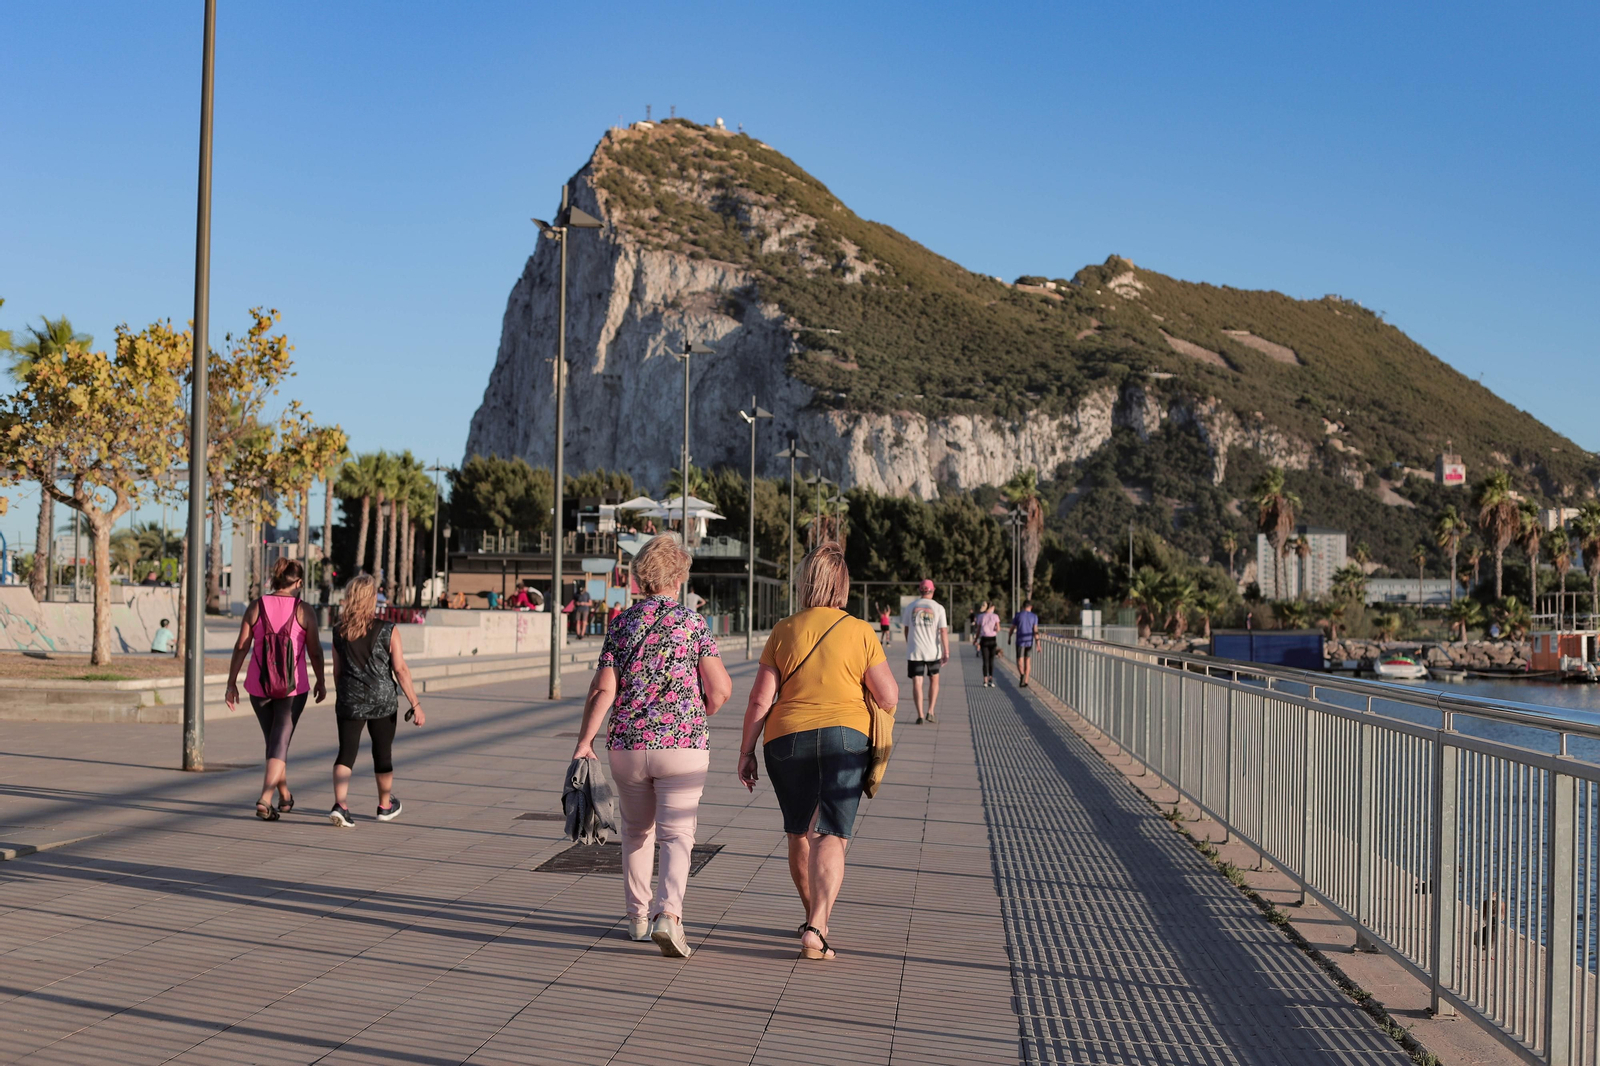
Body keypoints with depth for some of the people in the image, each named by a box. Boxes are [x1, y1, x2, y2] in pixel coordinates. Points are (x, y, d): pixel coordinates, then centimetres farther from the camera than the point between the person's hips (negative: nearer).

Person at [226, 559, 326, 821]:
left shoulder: (256, 607, 0)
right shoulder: (304, 610, -7)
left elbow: (241, 647, -1)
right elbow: (314, 651, -4)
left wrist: (231, 683, 5)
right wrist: (321, 682, 10)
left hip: (259, 685, 3)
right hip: (292, 687, -3)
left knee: (273, 740, 19)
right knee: (280, 743, 1)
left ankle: (285, 797, 33)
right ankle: (265, 799, -15)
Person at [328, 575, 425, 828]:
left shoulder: (339, 631, 1)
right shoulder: (388, 631, -8)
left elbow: (337, 671, 9)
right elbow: (400, 670, -10)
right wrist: (415, 705, -7)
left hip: (349, 700, 2)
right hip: (382, 699, -2)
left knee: (346, 753, 3)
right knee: (383, 753, 14)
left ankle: (340, 804, -17)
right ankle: (385, 806, 31)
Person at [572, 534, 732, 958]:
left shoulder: (622, 623, 2)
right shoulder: (692, 622, -3)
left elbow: (603, 689, -4)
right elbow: (721, 689, -6)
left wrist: (585, 740, 1)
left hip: (627, 744, 3)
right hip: (682, 743, -3)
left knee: (636, 831, 18)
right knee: (677, 834, -1)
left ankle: (638, 917, 26)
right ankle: (668, 913, -20)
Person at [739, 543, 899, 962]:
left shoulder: (783, 632, 2)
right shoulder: (860, 632, 0)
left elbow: (760, 699, 0)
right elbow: (889, 697, -1)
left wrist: (746, 750, 8)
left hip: (786, 739, 2)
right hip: (845, 738, -1)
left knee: (800, 834, 18)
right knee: (831, 836, -4)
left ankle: (814, 919, 33)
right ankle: (817, 927, -20)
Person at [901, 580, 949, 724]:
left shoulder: (910, 606, 4)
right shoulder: (938, 608, -3)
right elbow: (943, 631, -9)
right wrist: (946, 652, -7)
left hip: (914, 652, 1)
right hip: (933, 652, -1)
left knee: (917, 682, 3)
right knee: (934, 680, 16)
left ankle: (920, 715, -2)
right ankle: (930, 712, 7)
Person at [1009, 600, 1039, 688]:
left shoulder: (1017, 615, -2)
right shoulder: (1034, 616, -1)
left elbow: (1012, 629, 2)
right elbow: (1035, 630, -9)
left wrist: (1009, 638, 18)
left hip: (1020, 642, -2)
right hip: (1029, 642, 2)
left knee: (1020, 662, 0)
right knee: (1027, 661, 16)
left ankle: (1022, 675, -30)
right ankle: (1025, 681, 15)